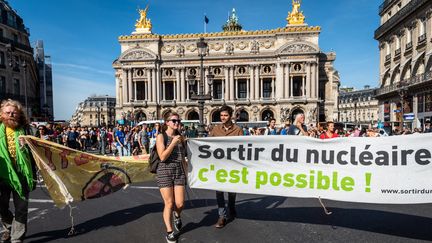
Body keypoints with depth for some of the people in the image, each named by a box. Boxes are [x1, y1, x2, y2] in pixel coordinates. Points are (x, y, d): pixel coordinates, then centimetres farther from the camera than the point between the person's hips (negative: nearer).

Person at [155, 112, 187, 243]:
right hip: (165, 171, -4)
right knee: (169, 203, 1)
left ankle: (176, 215, 37)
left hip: (179, 171, 4)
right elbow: (162, 157, -13)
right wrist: (173, 143, -13)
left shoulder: (181, 137, 9)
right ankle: (169, 232, 20)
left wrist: (186, 172, 12)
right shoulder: (161, 136, -4)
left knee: (180, 203, 0)